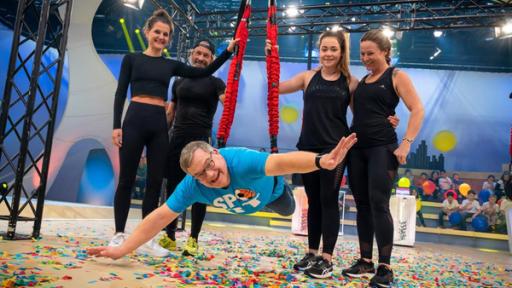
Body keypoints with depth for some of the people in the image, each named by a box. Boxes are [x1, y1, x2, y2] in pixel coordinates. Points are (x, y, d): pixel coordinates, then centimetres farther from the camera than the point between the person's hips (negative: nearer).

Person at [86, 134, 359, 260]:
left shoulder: (241, 161, -55)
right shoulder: (192, 186, -41)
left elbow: (282, 162, -72)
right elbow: (159, 217, -36)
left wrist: (321, 161, -90)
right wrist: (122, 249, -39)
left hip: (270, 189, -3)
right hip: (245, 204, 3)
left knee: (287, 210, 31)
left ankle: (285, 190, 59)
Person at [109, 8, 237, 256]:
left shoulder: (171, 65, 15)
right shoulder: (131, 59, 9)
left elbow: (205, 72, 12)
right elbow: (120, 93, 3)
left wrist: (228, 50, 5)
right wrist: (116, 125, -7)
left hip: (159, 125, 3)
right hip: (134, 121, -3)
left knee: (155, 182, 3)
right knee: (126, 180, 0)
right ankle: (119, 234, 12)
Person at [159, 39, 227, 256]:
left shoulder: (214, 83, 5)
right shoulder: (179, 82, 17)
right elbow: (170, 113, 19)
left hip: (201, 142, -4)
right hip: (177, 140, 4)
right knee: (173, 187, 5)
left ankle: (193, 239, 7)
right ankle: (169, 237, 15)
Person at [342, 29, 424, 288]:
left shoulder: (396, 76, 0)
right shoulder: (362, 80, 16)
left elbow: (417, 110, -7)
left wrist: (406, 143, -17)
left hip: (382, 149, -6)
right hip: (356, 149, 6)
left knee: (379, 204, -9)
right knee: (362, 205, 7)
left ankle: (385, 267, 2)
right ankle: (365, 261, 17)